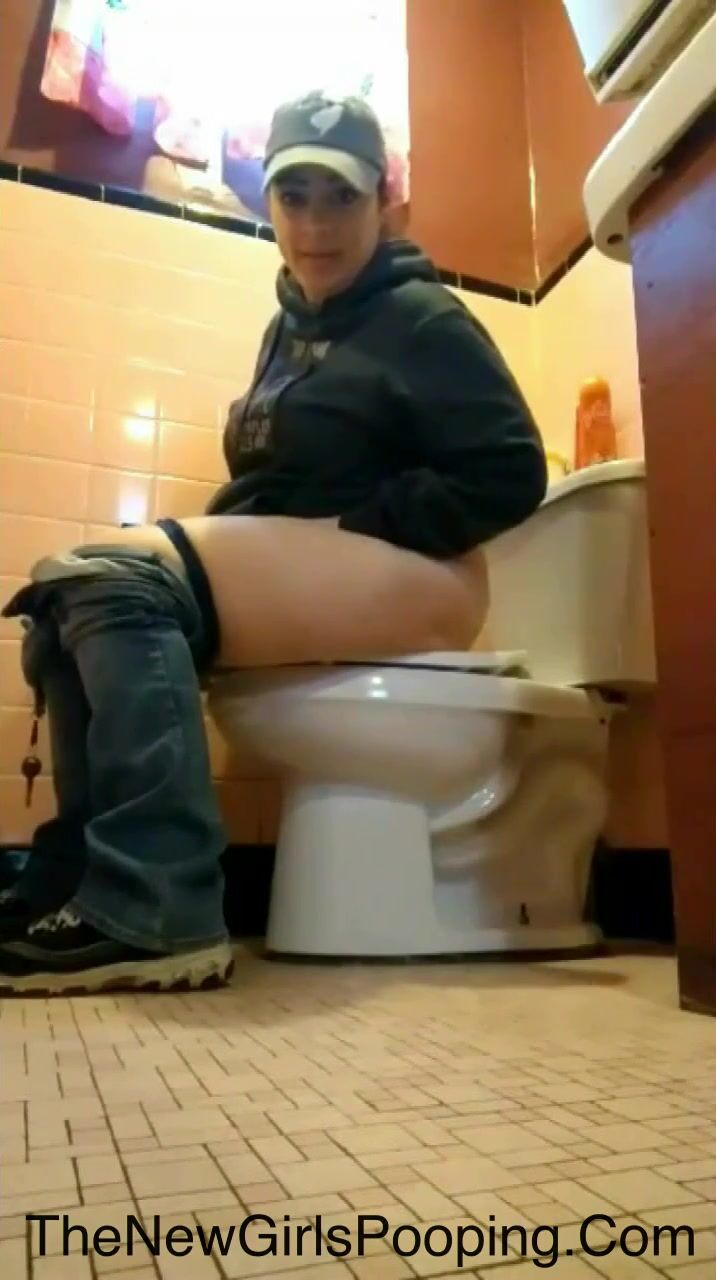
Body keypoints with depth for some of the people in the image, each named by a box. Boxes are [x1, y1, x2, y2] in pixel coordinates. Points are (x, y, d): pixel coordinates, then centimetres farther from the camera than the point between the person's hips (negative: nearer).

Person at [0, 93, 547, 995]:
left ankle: (152, 915, -29)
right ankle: (78, 877, -11)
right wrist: (212, 540, 3)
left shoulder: (422, 320, -1)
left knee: (117, 583, -25)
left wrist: (350, 529, -16)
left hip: (405, 580, -8)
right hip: (292, 578, 8)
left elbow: (510, 475, -10)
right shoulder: (290, 324, 21)